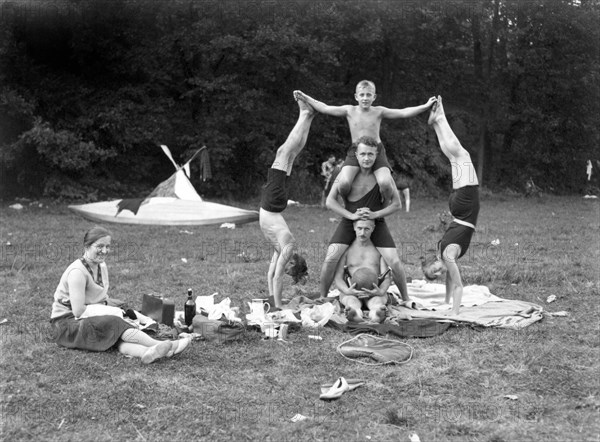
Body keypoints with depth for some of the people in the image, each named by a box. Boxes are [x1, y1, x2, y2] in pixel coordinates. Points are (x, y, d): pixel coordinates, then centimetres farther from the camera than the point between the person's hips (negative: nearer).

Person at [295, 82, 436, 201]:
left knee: (385, 183, -27)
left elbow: (404, 112, 1)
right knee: (344, 184, -26)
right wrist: (306, 99, 2)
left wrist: (425, 106, -7)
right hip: (355, 151, 0)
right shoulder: (349, 110, 5)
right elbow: (325, 108, 6)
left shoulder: (379, 111, 4)